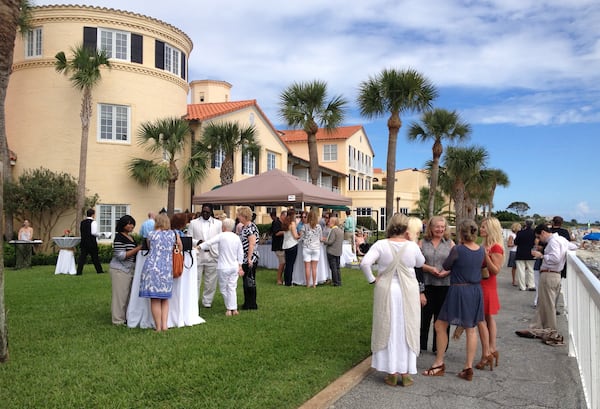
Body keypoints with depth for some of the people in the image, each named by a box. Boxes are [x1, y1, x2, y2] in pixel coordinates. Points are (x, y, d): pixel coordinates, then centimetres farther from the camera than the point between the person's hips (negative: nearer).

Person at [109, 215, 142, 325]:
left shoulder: (131, 237, 14)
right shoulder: (119, 238, -14)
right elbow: (121, 256, -21)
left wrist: (139, 248, 10)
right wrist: (137, 249, -21)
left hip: (129, 269, 9)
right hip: (120, 270, -9)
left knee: (129, 294, 12)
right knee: (120, 294, -3)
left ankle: (126, 317, 22)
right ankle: (118, 320, 5)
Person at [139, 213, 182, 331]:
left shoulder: (151, 234, 4)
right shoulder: (174, 234, 7)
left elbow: (149, 248, 14)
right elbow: (180, 249, 14)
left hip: (152, 267, -2)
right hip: (167, 269, 2)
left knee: (155, 299, 4)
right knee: (165, 298, 15)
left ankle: (158, 326, 7)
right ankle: (164, 325, 8)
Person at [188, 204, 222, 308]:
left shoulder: (218, 223, 9)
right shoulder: (193, 223, 9)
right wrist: (197, 242, -14)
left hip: (212, 255, 1)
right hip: (197, 255, 0)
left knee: (210, 282, 5)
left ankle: (207, 302, 17)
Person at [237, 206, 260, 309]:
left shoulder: (251, 227, -15)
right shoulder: (244, 227, 13)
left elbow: (252, 244, -20)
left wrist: (249, 258, -21)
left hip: (250, 259, -9)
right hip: (244, 259, 9)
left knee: (250, 282, -1)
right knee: (246, 282, 15)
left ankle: (252, 304, 8)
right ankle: (247, 303, 24)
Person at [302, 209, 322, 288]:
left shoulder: (305, 226, -6)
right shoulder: (318, 226, -3)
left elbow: (302, 237, 0)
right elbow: (321, 238, 6)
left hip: (306, 248, -1)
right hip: (316, 248, 1)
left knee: (307, 267, 4)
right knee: (314, 267, 7)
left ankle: (308, 284, 6)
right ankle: (314, 284, 9)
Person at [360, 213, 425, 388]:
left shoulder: (381, 245, -10)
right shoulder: (412, 246, -8)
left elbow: (365, 263, -20)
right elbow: (420, 263, 11)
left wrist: (372, 279, -5)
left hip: (386, 291, 0)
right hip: (408, 292, 0)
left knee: (388, 330, 11)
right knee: (406, 331, 12)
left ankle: (392, 373, 17)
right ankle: (405, 373, 20)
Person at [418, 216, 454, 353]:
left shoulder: (450, 243, 6)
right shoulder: (422, 243, 5)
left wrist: (447, 272, -13)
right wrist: (429, 268, -15)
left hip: (444, 284, 0)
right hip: (426, 284, 0)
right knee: (424, 315, 4)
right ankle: (421, 345, 18)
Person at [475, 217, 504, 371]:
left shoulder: (496, 248, -16)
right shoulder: (486, 245, 11)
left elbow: (495, 270, -20)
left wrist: (485, 255, -29)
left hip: (487, 287, -10)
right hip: (482, 285, 10)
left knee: (481, 320, -5)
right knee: (489, 318, 14)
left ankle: (486, 355, 1)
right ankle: (492, 350, 23)